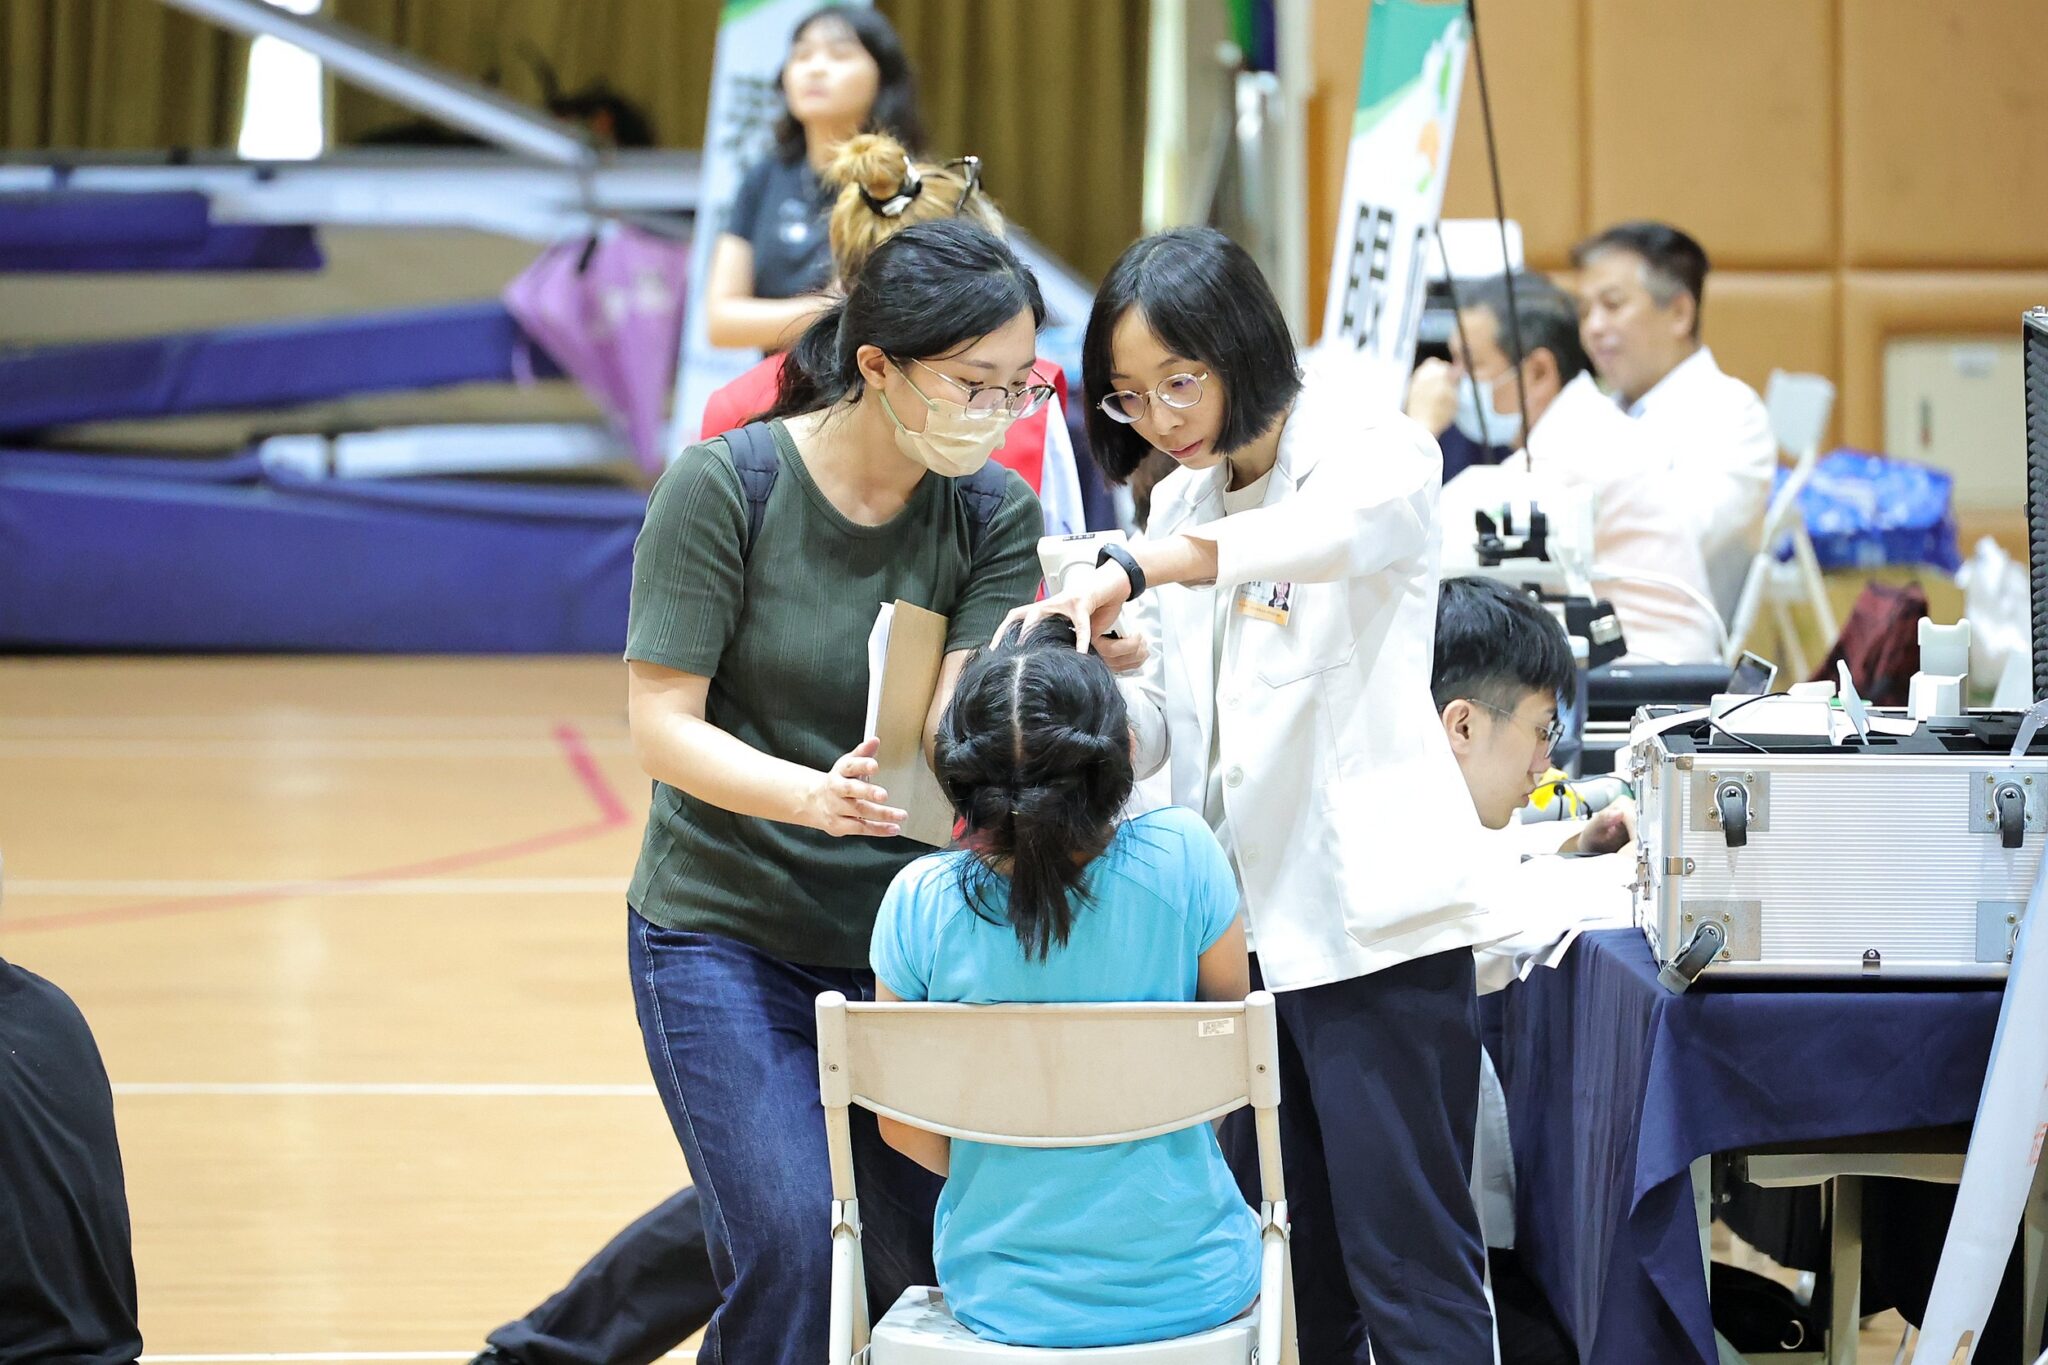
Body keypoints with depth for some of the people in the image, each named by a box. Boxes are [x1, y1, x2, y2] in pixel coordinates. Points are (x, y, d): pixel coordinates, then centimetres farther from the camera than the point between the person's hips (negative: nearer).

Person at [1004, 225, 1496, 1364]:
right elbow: (1156, 740, 13)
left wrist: (1130, 572, -42)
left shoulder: (1375, 452, -5)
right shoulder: (1183, 506, 16)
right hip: (1237, 922, 7)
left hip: (1368, 918, -7)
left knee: (1408, 1266, -7)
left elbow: (1336, 525, -31)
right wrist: (1106, 676, -11)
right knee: (1288, 1270, 9)